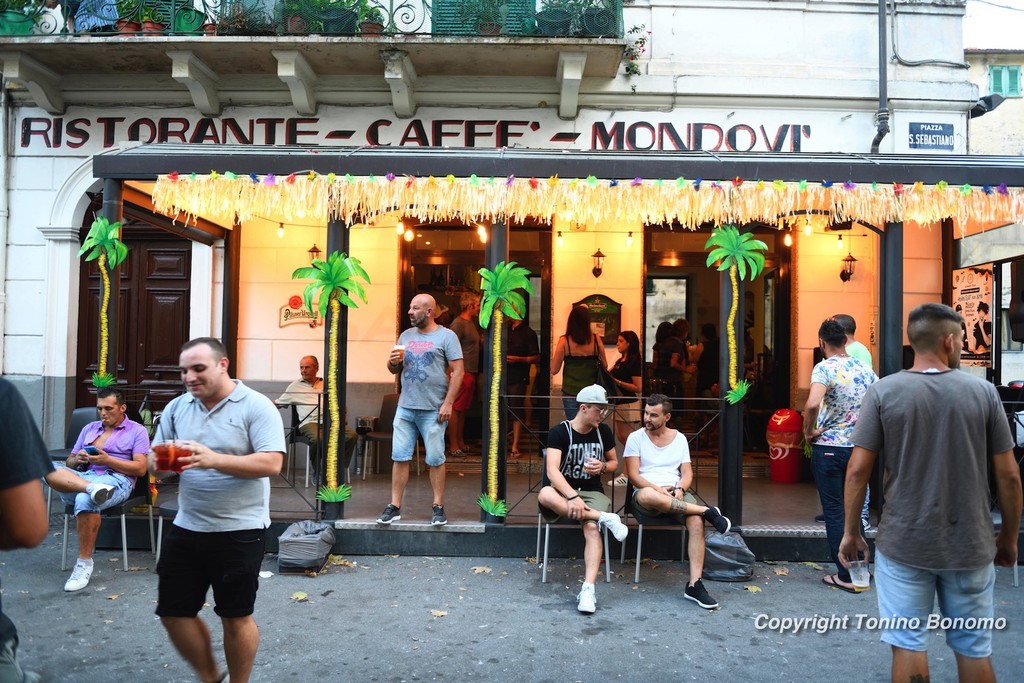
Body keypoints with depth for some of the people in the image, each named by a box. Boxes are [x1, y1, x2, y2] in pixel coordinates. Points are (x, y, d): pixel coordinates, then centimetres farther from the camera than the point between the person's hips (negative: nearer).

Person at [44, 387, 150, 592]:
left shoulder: (136, 431, 9)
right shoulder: (89, 428, 26)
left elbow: (140, 469, -2)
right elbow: (69, 462, 22)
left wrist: (108, 461, -11)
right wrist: (78, 460, -2)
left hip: (115, 480, -5)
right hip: (83, 476, 5)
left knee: (85, 500, -37)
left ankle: (84, 564, -24)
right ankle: (91, 488, -46)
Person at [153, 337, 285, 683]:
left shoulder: (256, 407, -11)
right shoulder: (176, 408, 6)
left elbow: (271, 463, -20)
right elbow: (153, 460, 8)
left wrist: (214, 460, -31)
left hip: (239, 531, -6)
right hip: (185, 529, 6)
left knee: (235, 618, 7)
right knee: (173, 613, 14)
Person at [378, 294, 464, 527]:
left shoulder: (446, 336, -3)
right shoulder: (406, 335, 14)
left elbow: (457, 371, -8)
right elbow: (394, 370, 20)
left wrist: (448, 403, -14)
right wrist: (393, 362, -4)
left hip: (433, 410, -5)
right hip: (405, 408, 5)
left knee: (435, 460, 3)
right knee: (400, 457, 4)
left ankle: (438, 507, 14)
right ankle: (395, 507, 13)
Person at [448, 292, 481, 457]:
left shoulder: (471, 322, 17)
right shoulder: (458, 323, -12)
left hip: (471, 372, 10)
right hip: (462, 372, -10)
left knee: (463, 409, 14)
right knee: (456, 408, -4)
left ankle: (460, 442, 21)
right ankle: (453, 445, -1)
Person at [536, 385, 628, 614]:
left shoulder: (603, 432, 6)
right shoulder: (559, 432, -9)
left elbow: (614, 462, 20)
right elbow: (552, 470, -21)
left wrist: (603, 466, -5)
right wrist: (572, 496, -36)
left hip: (592, 492, 2)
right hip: (563, 490, -2)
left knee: (592, 528, -31)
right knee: (544, 495, -38)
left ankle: (588, 589, -35)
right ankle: (605, 518, -31)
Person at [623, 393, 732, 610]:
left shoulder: (679, 438, 15)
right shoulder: (636, 437, 6)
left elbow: (687, 473, 11)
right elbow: (633, 475, -3)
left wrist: (680, 489, -12)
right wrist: (658, 489, -18)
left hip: (676, 494, 3)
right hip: (647, 493, -2)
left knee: (696, 522, -31)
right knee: (647, 495, -42)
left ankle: (694, 584, -26)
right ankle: (707, 511, -27)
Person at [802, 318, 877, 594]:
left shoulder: (824, 368, -15)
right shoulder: (864, 368, 4)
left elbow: (812, 404, -32)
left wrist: (809, 431, -16)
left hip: (828, 448, -6)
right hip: (858, 447, 6)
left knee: (834, 513, 5)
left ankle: (846, 576, 12)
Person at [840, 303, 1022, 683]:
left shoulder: (884, 391, -8)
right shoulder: (983, 391, -4)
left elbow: (858, 470, -9)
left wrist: (850, 532, 2)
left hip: (904, 545, -1)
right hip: (970, 547, 2)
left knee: (908, 645, 9)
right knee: (974, 649, 17)